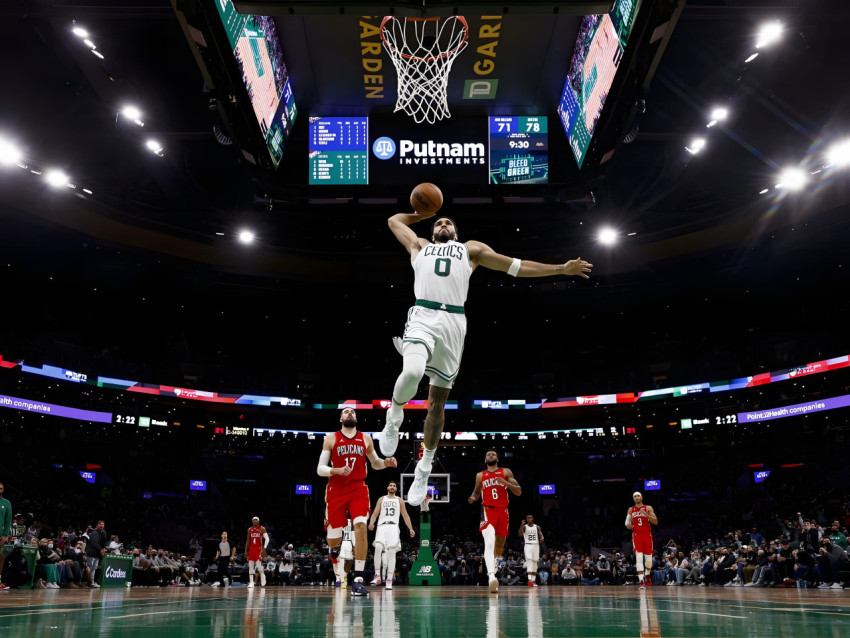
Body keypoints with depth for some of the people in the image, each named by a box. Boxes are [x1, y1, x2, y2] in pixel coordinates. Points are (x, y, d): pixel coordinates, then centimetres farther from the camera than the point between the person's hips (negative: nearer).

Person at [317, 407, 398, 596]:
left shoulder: (365, 438, 10)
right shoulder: (331, 438, 3)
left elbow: (374, 463, 22)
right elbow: (320, 469, -1)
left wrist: (386, 463, -1)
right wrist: (337, 470, -21)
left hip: (358, 489, 1)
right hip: (337, 490, -1)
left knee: (361, 526, -22)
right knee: (334, 537, 2)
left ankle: (358, 580, -20)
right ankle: (334, 549, 44)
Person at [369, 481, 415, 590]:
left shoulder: (400, 501, 19)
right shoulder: (381, 499, 18)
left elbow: (405, 516, 17)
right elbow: (375, 513, 12)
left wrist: (411, 529, 6)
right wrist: (371, 523, -9)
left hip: (393, 527, 0)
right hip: (382, 526, 0)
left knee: (391, 552, -10)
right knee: (378, 548, -23)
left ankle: (389, 580, -7)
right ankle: (377, 575, -15)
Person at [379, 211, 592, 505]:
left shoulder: (471, 249, 25)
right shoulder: (419, 246, 26)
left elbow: (517, 267, 24)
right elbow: (395, 220, 42)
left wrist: (561, 269, 22)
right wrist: (422, 213, 44)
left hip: (453, 323, 1)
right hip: (423, 316, -1)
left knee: (437, 402, 3)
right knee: (412, 372, -33)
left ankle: (424, 469, 20)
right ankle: (394, 417, -1)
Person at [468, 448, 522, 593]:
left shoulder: (506, 472, 9)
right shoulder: (480, 475, 13)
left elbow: (518, 492, 3)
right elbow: (476, 491, 26)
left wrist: (505, 483, -15)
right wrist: (473, 497, 1)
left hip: (503, 511, 2)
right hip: (488, 511, -2)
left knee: (500, 545, 13)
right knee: (489, 542, -24)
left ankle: (493, 562, 45)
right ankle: (491, 577, -36)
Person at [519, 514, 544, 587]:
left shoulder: (537, 527, 10)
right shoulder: (524, 527, 2)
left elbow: (540, 534, 0)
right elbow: (520, 534, -13)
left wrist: (542, 538, -24)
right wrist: (522, 525, -24)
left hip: (536, 545, 3)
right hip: (528, 545, -3)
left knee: (535, 562, 6)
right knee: (529, 560, -20)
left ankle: (533, 580, 14)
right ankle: (529, 579, -30)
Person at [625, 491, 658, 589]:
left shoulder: (648, 508, 3)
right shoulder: (631, 510, 10)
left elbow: (656, 522, -5)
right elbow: (627, 523, 17)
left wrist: (646, 514, -18)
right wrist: (629, 525, -7)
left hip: (647, 534, 0)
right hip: (637, 535, 0)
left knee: (648, 558, 7)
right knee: (639, 558, -13)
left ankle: (646, 575, 34)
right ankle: (641, 581, -16)